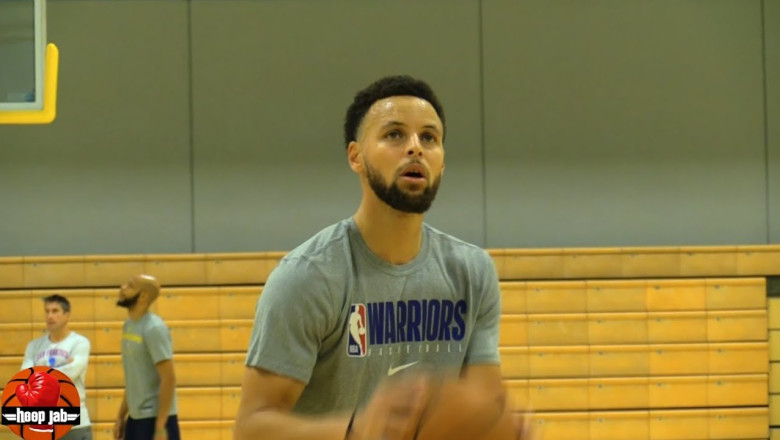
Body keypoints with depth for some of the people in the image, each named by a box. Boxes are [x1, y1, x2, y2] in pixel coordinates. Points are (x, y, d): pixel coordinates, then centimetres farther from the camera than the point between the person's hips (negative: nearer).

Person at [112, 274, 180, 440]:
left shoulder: (154, 329, -17)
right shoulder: (129, 326, 11)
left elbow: (168, 379, -20)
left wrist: (160, 427, -23)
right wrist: (121, 416, 18)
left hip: (155, 419, -10)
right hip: (136, 418, 10)